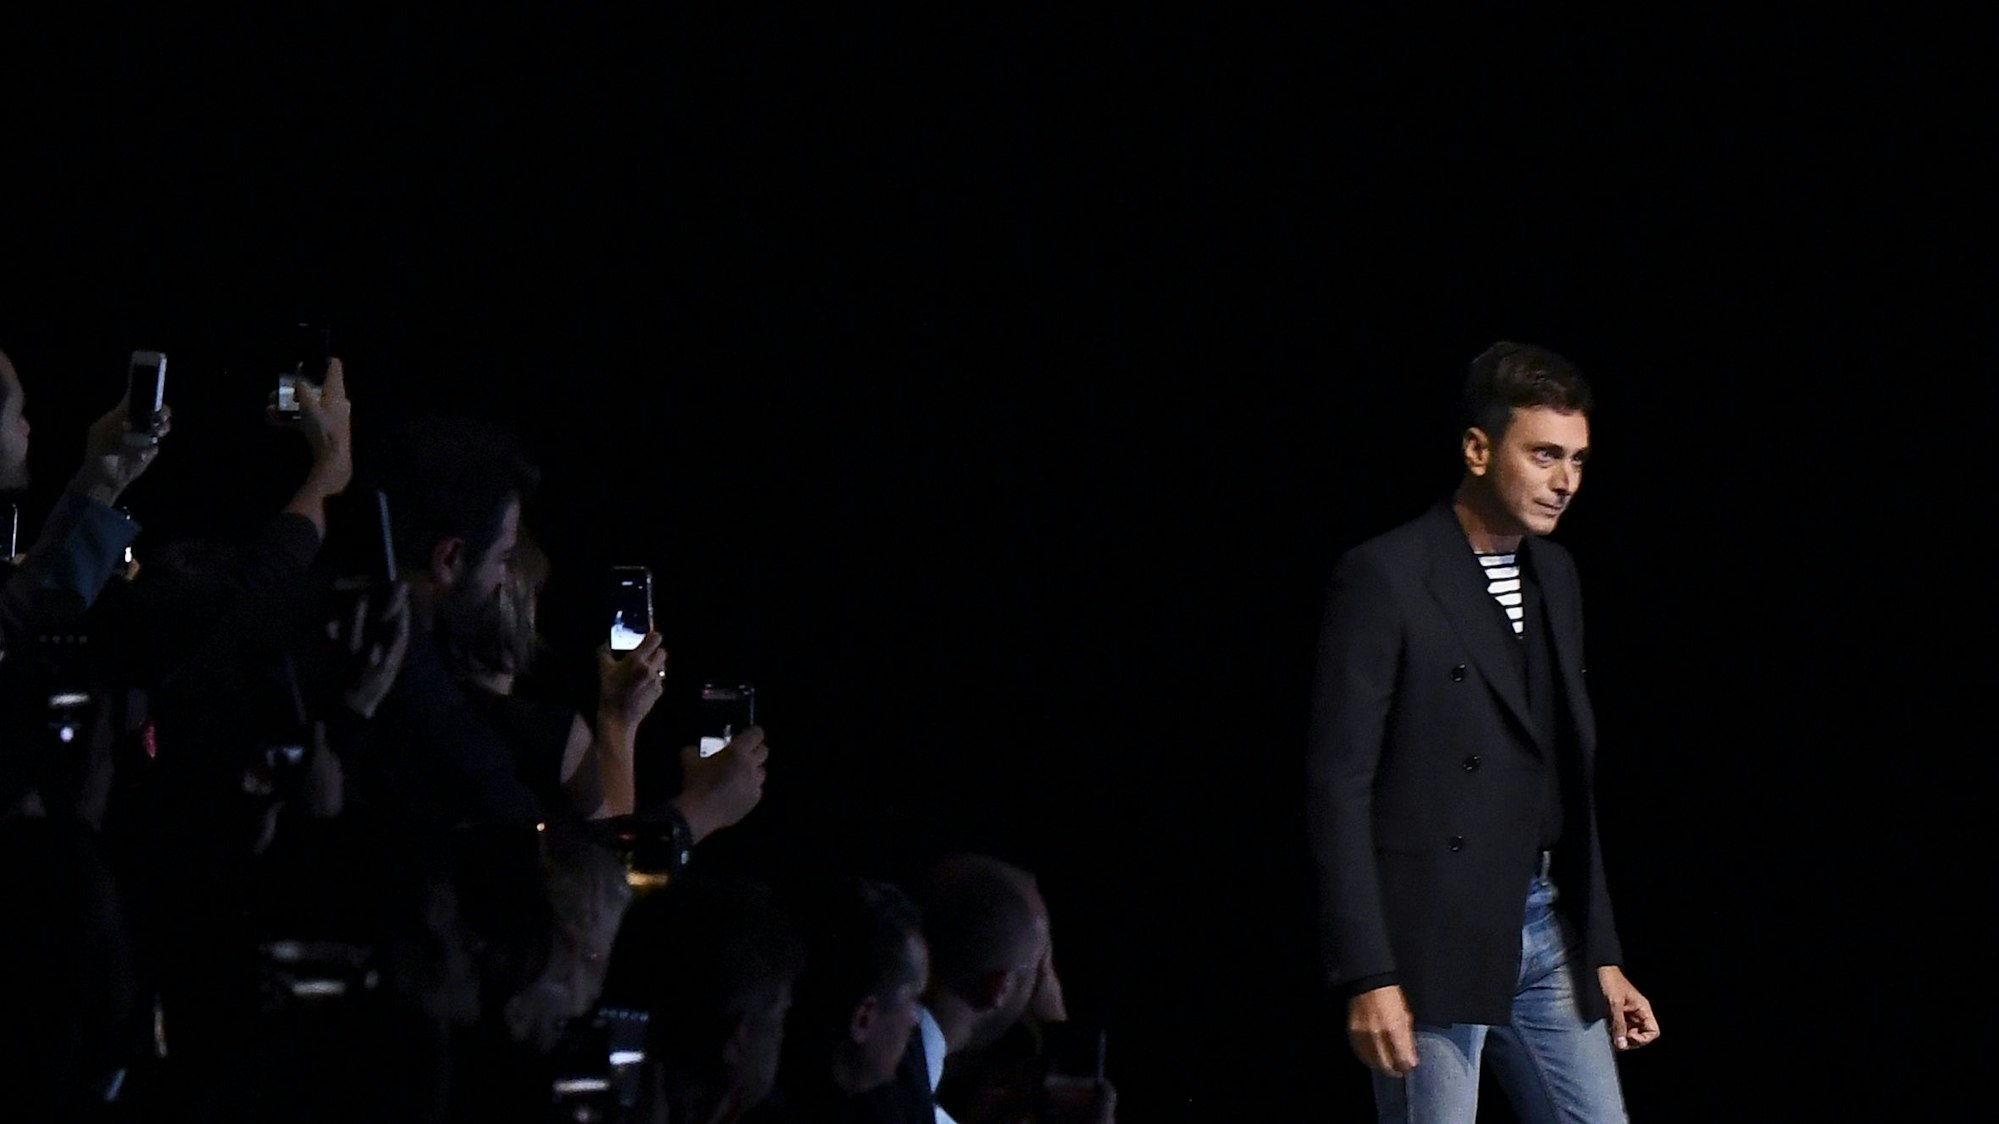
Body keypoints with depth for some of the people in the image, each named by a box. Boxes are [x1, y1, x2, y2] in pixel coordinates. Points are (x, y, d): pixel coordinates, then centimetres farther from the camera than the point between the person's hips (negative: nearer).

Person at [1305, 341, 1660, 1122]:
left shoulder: (1553, 576, 14)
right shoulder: (1384, 579, -10)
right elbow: (1339, 786, -13)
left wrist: (1601, 954, 16)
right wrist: (1368, 977, -18)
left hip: (1545, 929, 7)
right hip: (1433, 940, -7)